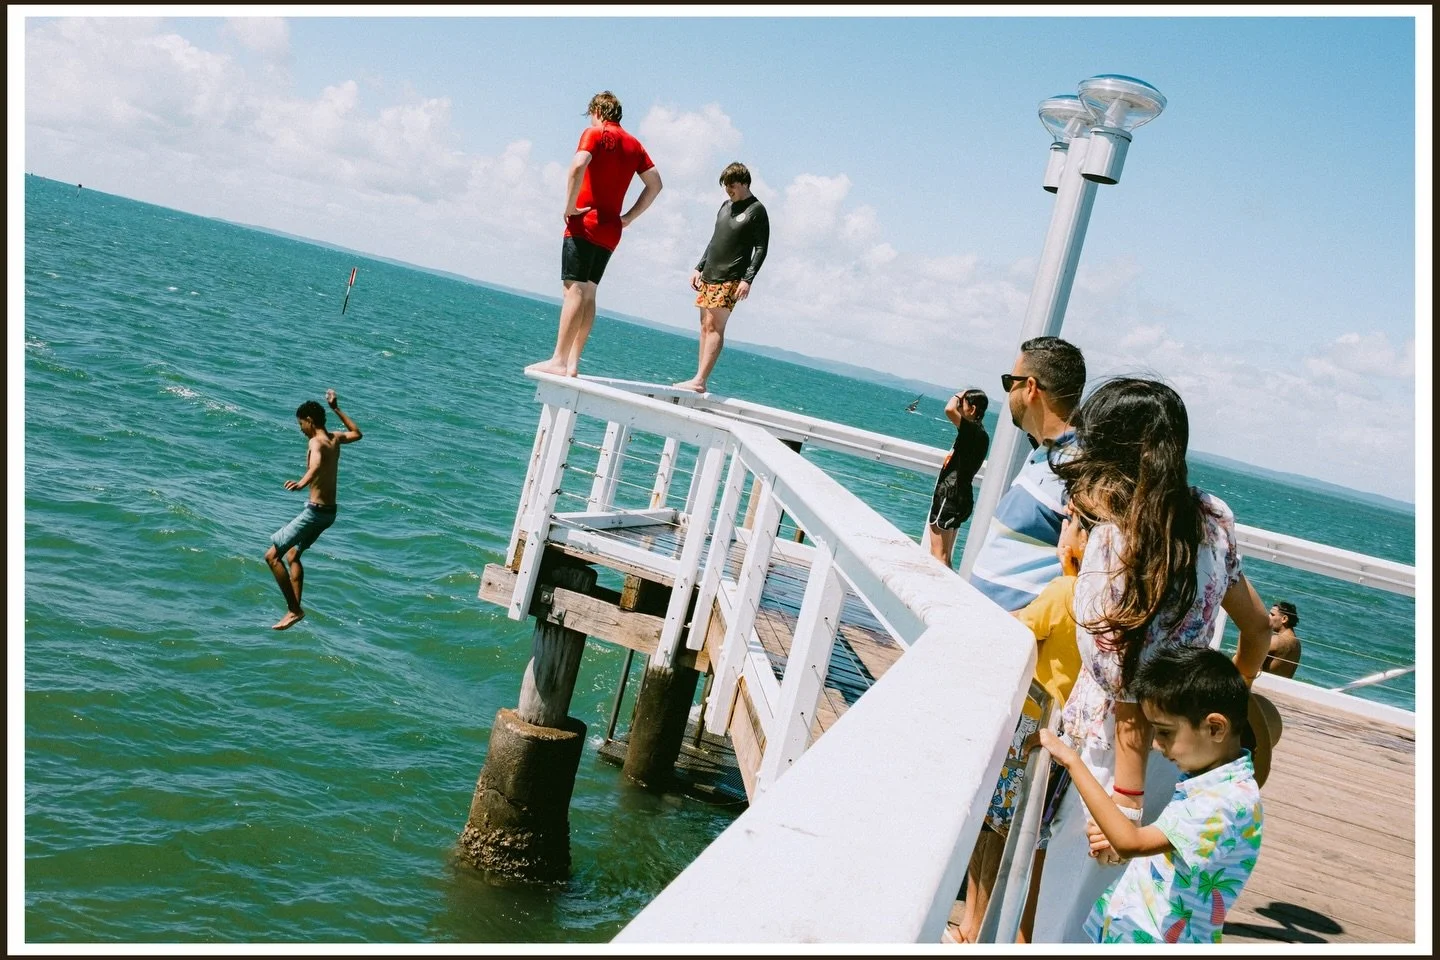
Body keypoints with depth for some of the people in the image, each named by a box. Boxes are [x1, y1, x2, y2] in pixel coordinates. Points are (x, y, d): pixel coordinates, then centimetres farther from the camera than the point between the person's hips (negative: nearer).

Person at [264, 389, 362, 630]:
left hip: (316, 511, -10)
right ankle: (295, 608, 24)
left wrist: (301, 483, -60)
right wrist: (336, 409, 35)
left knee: (272, 555, -8)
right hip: (329, 511, 10)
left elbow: (317, 465, -41)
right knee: (293, 555, 26)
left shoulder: (316, 442, -18)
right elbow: (357, 433, 31)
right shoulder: (335, 438, 7)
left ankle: (294, 610, -9)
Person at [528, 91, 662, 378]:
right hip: (611, 230, 7)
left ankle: (558, 361, -16)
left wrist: (570, 207, -14)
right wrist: (628, 217, 14)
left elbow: (578, 166, -22)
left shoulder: (595, 133, -3)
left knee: (575, 289, -11)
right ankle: (572, 363, 6)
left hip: (585, 224, -7)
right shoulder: (634, 144, 17)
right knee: (588, 292, 9)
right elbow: (655, 184, 16)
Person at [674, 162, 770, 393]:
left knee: (714, 326, -14)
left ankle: (699, 381, -20)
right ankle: (699, 380, 5)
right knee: (705, 326, 5)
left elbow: (761, 248, -9)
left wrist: (747, 279, -18)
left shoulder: (756, 210, -5)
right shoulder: (726, 206, 17)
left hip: (730, 279, -8)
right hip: (709, 276, 8)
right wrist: (699, 267, 17)